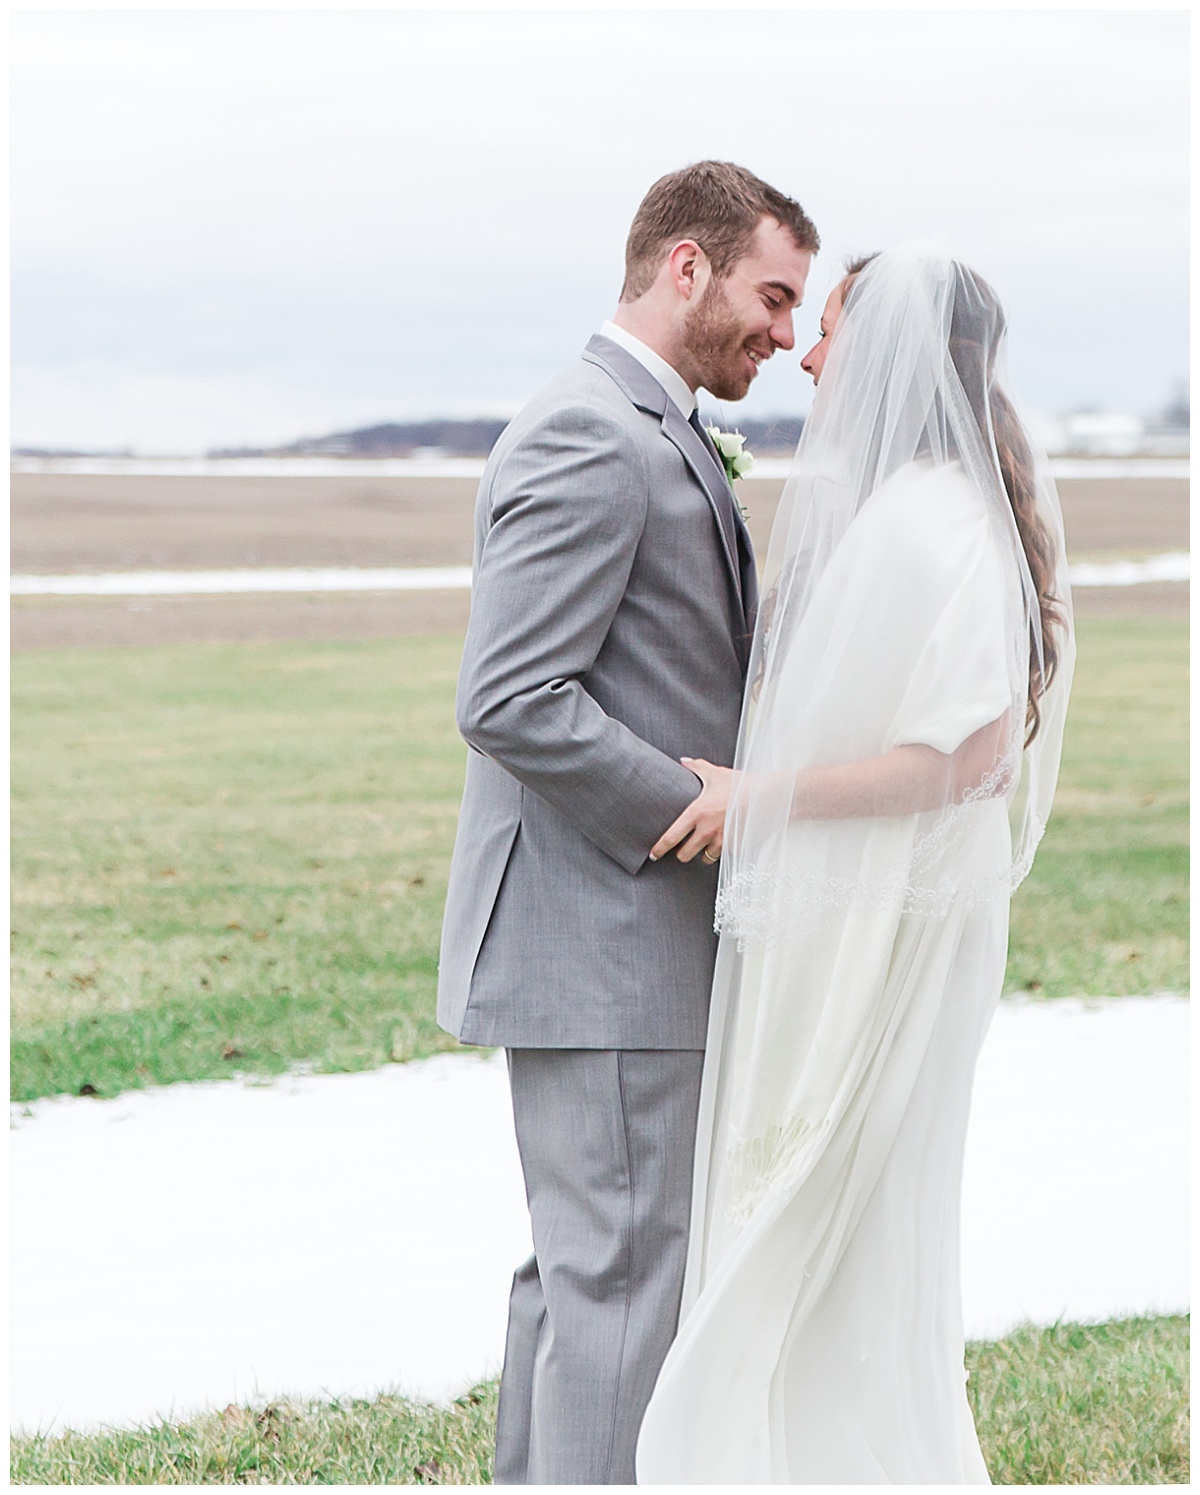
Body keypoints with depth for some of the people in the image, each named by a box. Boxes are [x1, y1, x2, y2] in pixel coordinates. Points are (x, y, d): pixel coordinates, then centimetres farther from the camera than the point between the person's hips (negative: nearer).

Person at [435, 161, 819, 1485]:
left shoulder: (654, 440, 18)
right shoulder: (587, 441, -16)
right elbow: (510, 707, -23)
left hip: (629, 940, 11)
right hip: (599, 944, -11)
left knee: (578, 1267, 15)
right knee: (622, 1277, -7)